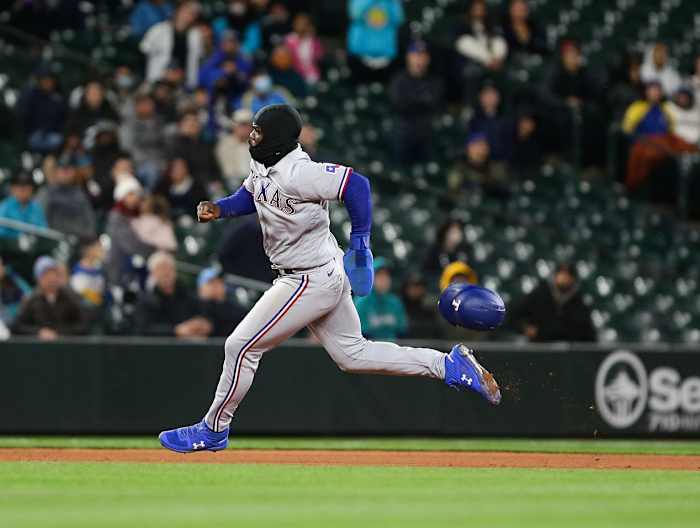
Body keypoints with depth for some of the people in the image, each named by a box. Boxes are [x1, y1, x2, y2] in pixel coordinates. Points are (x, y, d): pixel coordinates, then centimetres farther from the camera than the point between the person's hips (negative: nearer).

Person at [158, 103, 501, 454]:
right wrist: (218, 208, 2)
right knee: (352, 354, 17)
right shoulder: (262, 165, 3)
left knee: (240, 346, -3)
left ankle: (213, 430, 11)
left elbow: (356, 185, -31)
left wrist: (360, 241, -24)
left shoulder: (295, 174, -26)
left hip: (312, 280, -10)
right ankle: (449, 365, 16)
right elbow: (248, 197, 22)